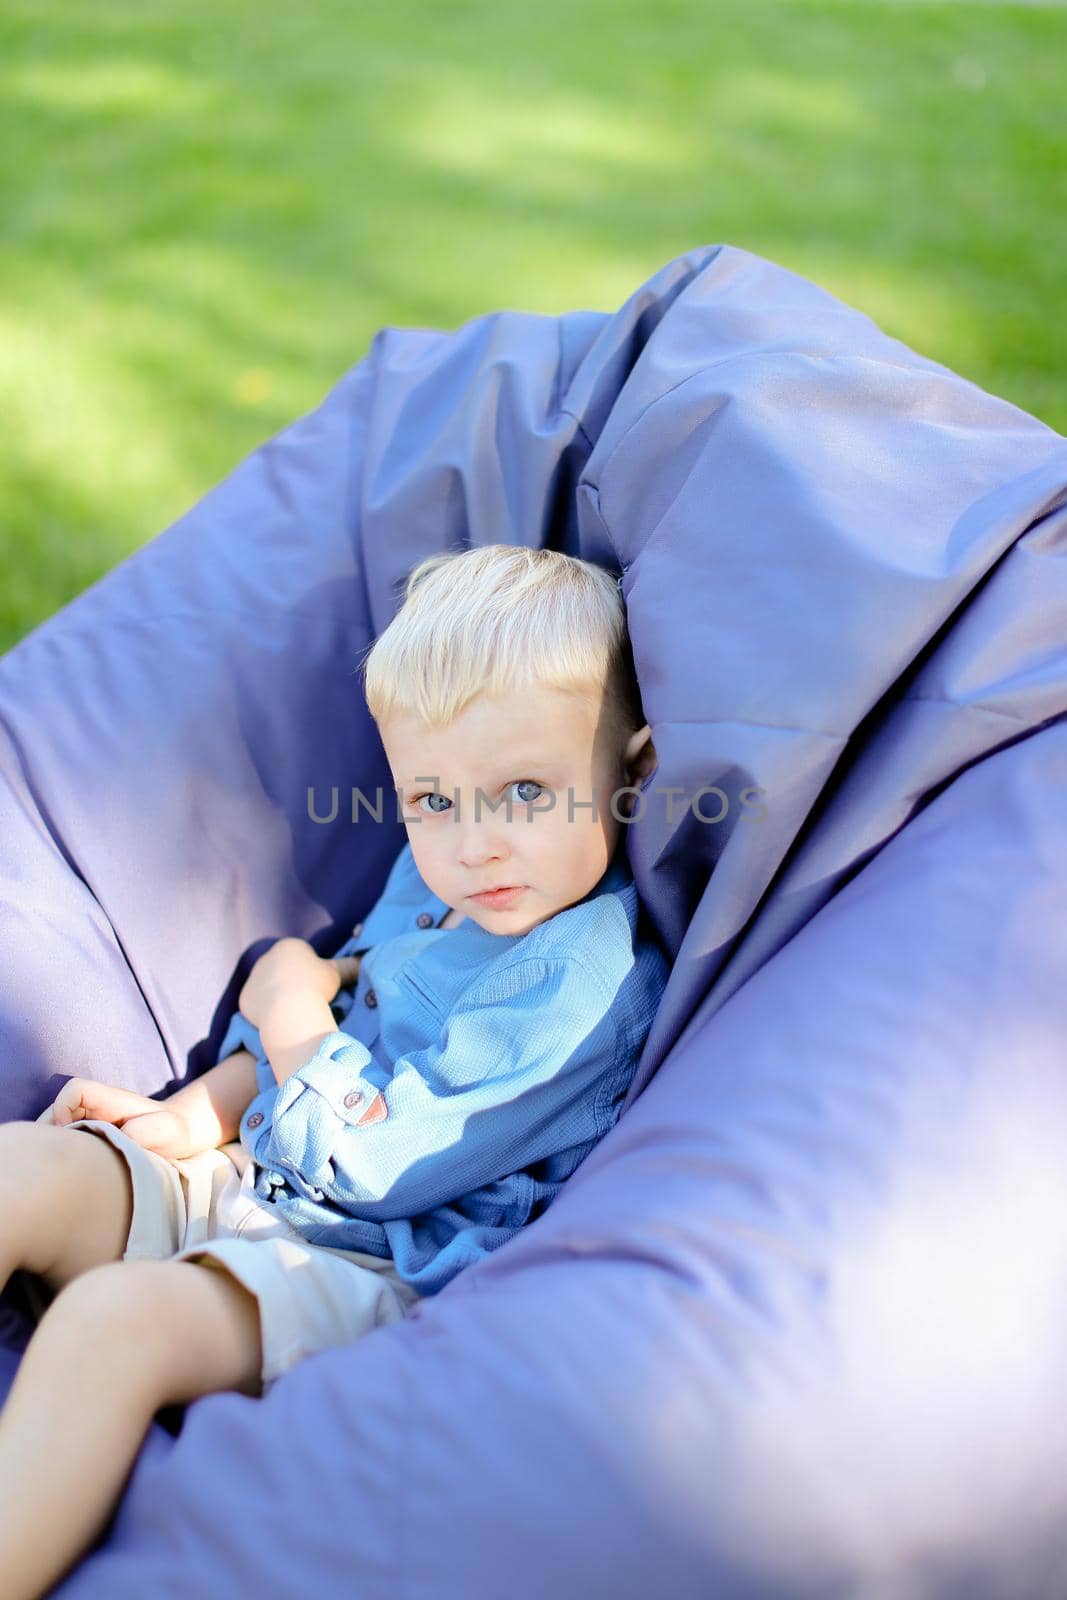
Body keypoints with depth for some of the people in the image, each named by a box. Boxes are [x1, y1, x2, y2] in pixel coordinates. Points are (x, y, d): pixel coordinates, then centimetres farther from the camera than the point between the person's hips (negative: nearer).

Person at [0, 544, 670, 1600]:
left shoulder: (580, 986, -21)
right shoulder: (435, 879, 8)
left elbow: (378, 1163, -22)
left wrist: (295, 1016, -6)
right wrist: (193, 1117, 7)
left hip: (371, 1268, -9)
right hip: (239, 1183, 9)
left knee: (117, 1316, -33)